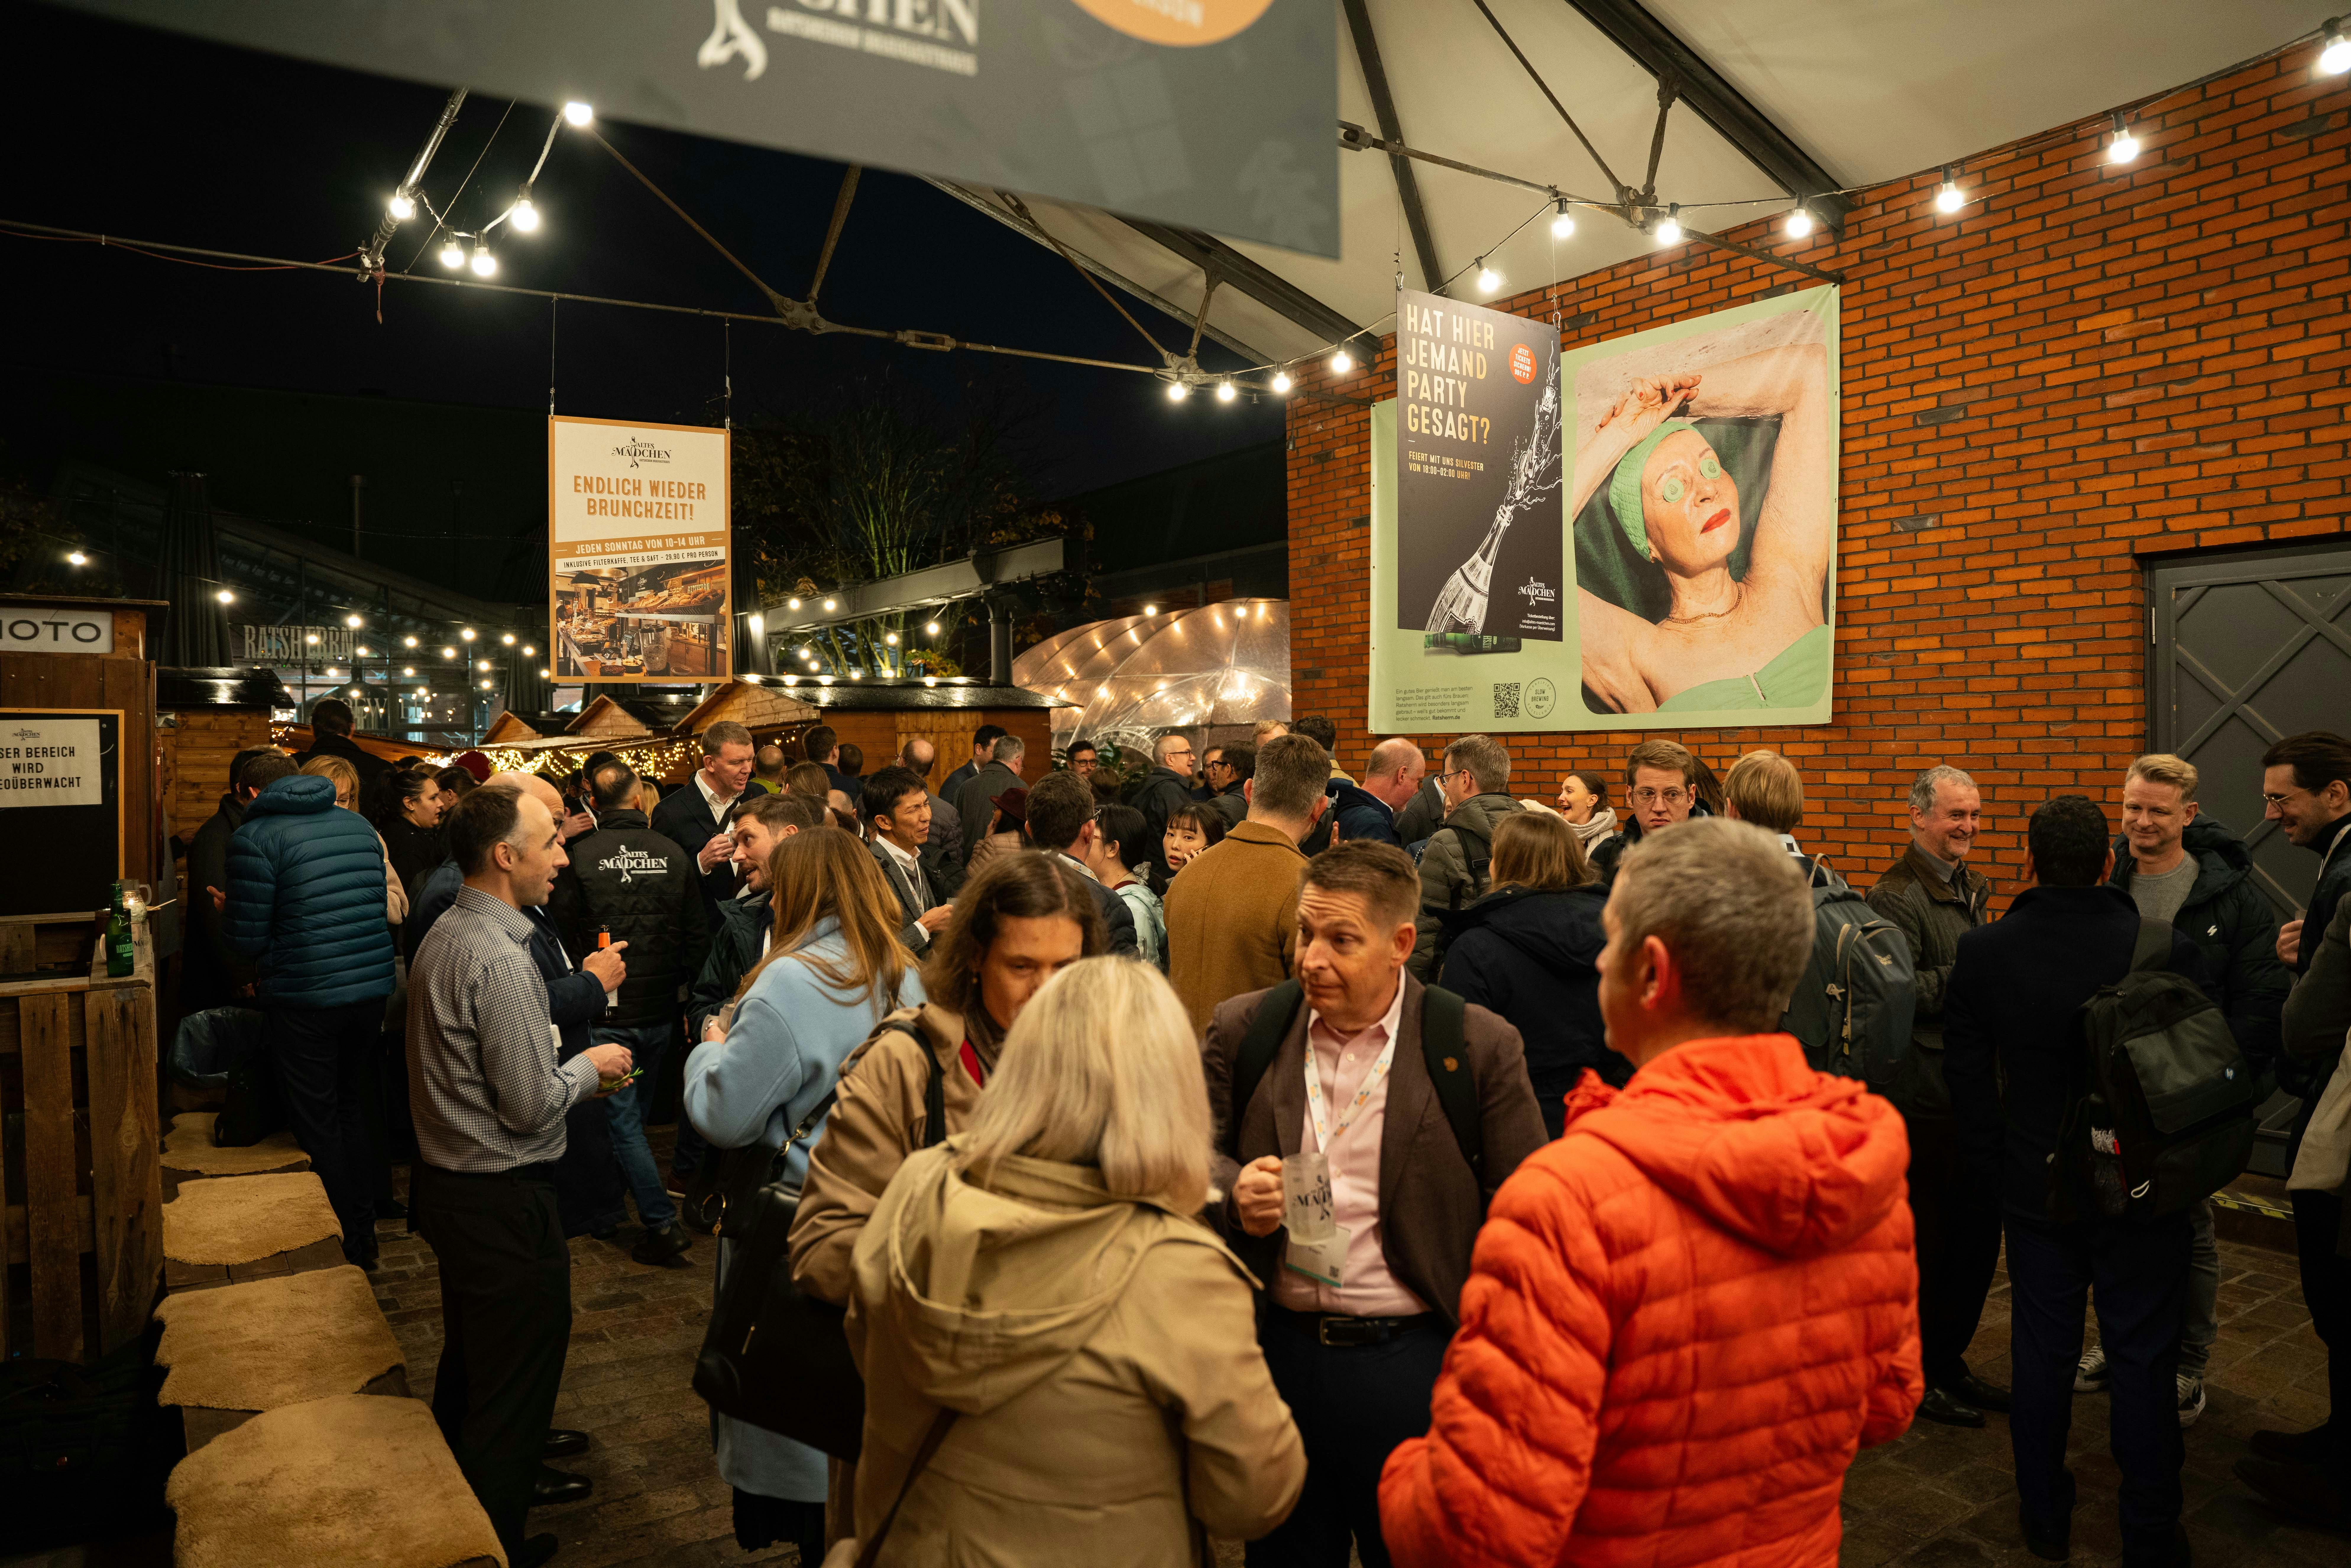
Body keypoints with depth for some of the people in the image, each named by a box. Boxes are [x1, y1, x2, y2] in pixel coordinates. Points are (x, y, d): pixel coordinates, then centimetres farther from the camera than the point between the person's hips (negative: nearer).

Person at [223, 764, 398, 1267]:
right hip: (372, 991, 6)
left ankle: (346, 1247, 14)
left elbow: (247, 940, -9)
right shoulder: (359, 825, 8)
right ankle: (366, 1234, 28)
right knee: (354, 1112, 20)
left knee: (318, 1127, 8)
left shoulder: (255, 838, -10)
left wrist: (226, 912, 12)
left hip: (306, 1001, -6)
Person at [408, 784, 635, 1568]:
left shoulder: (444, 935, 6)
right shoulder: (501, 959, -25)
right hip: (504, 1200, -10)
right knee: (515, 1381, 5)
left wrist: (572, 1071, 11)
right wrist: (590, 1067, -7)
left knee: (468, 1357, 26)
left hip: (449, 1179, 10)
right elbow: (532, 1106, -24)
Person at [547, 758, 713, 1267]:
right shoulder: (674, 854, -2)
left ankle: (662, 1225, -3)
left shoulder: (579, 857, -12)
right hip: (660, 1011, 4)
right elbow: (698, 934, 2)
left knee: (623, 1122, 2)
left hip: (606, 1012, -4)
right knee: (635, 1114, 21)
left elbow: (561, 935, -6)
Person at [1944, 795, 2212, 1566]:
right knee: (2143, 1358, 10)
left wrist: (1989, 1174, 8)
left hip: (2037, 1187, 2)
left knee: (2041, 1348, 14)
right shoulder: (2168, 950, -16)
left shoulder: (1981, 952, -10)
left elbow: (1968, 1081, -2)